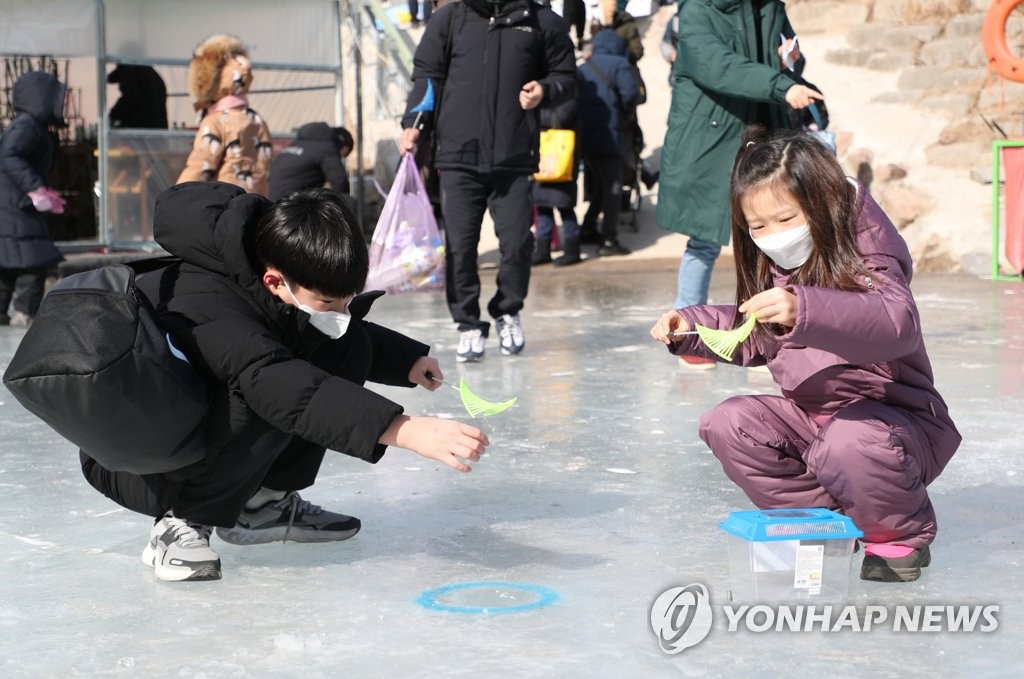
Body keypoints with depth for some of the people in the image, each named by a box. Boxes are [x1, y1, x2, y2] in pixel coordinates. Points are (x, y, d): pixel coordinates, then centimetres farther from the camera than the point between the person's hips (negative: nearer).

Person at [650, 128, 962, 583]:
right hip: (808, 416, 8)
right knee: (726, 424, -7)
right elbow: (752, 339, 23)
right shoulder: (775, 272, 5)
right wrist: (691, 326, 4)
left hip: (889, 413, -8)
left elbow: (897, 324, -43)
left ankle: (901, 537, -6)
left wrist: (804, 310, -57)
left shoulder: (866, 263, -19)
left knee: (849, 444, -38)